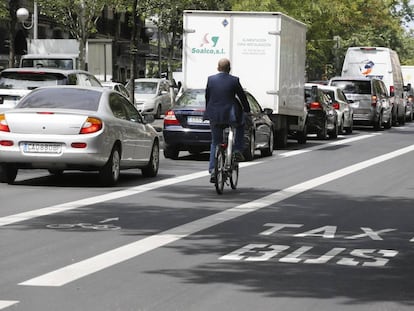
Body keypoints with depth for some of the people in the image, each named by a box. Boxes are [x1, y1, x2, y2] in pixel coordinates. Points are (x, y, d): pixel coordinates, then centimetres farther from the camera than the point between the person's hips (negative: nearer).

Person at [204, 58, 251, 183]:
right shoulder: (234, 80, -7)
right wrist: (247, 110, 17)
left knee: (215, 143, 14)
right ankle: (237, 150, 19)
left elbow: (207, 97, 9)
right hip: (230, 116, -3)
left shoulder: (211, 79, 1)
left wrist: (208, 111, 24)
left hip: (214, 116, 3)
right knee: (240, 125, 31)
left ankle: (213, 171, 5)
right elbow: (242, 97, 0)